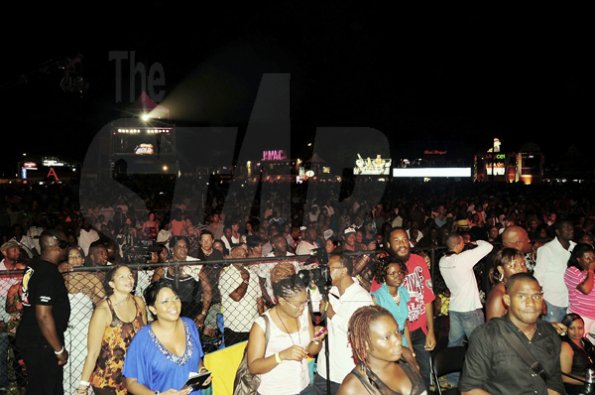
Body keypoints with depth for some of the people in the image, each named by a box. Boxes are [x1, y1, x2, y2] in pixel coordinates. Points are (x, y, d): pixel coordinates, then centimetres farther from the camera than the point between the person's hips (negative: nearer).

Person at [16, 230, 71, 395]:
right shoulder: (49, 274, -23)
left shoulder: (33, 266, 5)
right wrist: (60, 350, -19)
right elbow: (43, 316, -27)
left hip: (27, 339, 9)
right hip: (42, 346, -9)